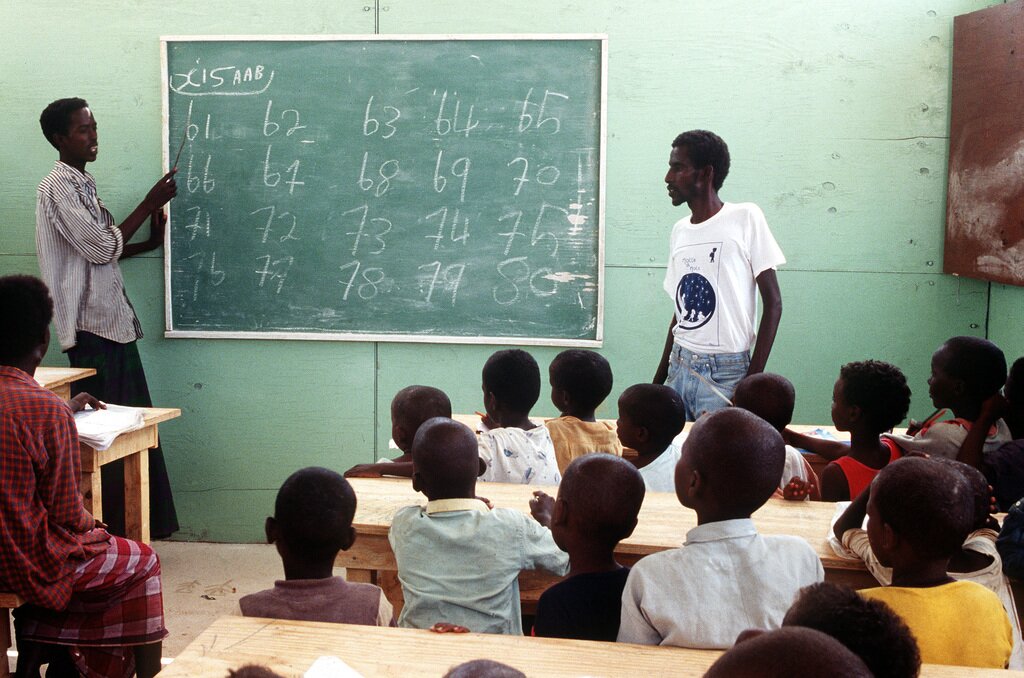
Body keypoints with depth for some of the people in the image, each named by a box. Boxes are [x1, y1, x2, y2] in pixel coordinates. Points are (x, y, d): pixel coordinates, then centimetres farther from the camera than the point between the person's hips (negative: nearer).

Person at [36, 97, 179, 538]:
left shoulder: (83, 183, 16)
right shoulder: (58, 187, -12)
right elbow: (101, 248, -18)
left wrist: (150, 241, 9)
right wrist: (149, 204, -12)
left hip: (113, 323, 10)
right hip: (91, 327, -10)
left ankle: (126, 526, 20)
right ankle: (103, 530, 3)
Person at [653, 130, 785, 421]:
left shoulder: (745, 218, -6)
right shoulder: (680, 230, 11)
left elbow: (773, 302, -7)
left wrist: (753, 379, -14)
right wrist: (658, 381, 16)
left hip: (724, 374, -5)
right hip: (678, 367, 6)